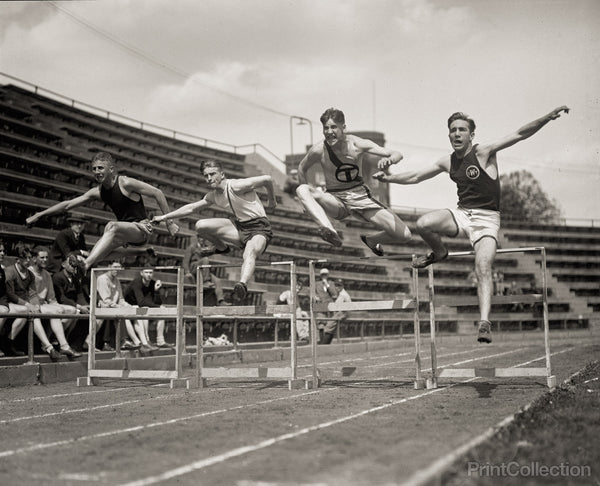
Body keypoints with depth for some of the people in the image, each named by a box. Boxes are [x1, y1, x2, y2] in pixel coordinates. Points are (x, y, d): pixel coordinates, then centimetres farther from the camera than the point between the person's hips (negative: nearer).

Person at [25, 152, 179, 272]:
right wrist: (38, 215, 5)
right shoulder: (98, 192, 4)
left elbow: (158, 193, -11)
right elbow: (68, 204, 8)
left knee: (112, 226, -34)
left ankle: (86, 264, -44)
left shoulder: (126, 183, -14)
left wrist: (169, 223, -11)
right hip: (124, 233, 7)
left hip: (141, 230, -7)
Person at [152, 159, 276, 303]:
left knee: (250, 253, -40)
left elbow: (267, 179, -15)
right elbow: (191, 208, 20)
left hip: (259, 228, -7)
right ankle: (222, 248, 22)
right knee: (201, 226, -4)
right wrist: (165, 217, 22)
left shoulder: (236, 186, -17)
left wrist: (271, 201, 0)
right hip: (240, 226, 7)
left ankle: (243, 285, -66)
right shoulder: (213, 196, 7)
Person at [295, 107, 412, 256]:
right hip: (336, 201, -1)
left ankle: (371, 240, 25)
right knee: (301, 189, -31)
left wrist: (389, 160, -35)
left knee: (404, 235, -9)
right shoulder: (319, 150, -12)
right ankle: (329, 230, -51)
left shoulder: (357, 144, -11)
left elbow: (397, 154, -10)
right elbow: (302, 169, 8)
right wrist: (308, 201, 3)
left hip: (360, 196, 1)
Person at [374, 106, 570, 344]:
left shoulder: (484, 152, -9)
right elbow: (415, 176, 17)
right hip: (461, 214, 4)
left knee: (483, 269, -24)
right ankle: (439, 253, 9)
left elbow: (520, 134, -17)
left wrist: (547, 118, -28)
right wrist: (389, 178, 10)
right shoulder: (448, 162, 6)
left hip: (486, 219, -4)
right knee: (423, 224, -23)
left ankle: (485, 322, -25)